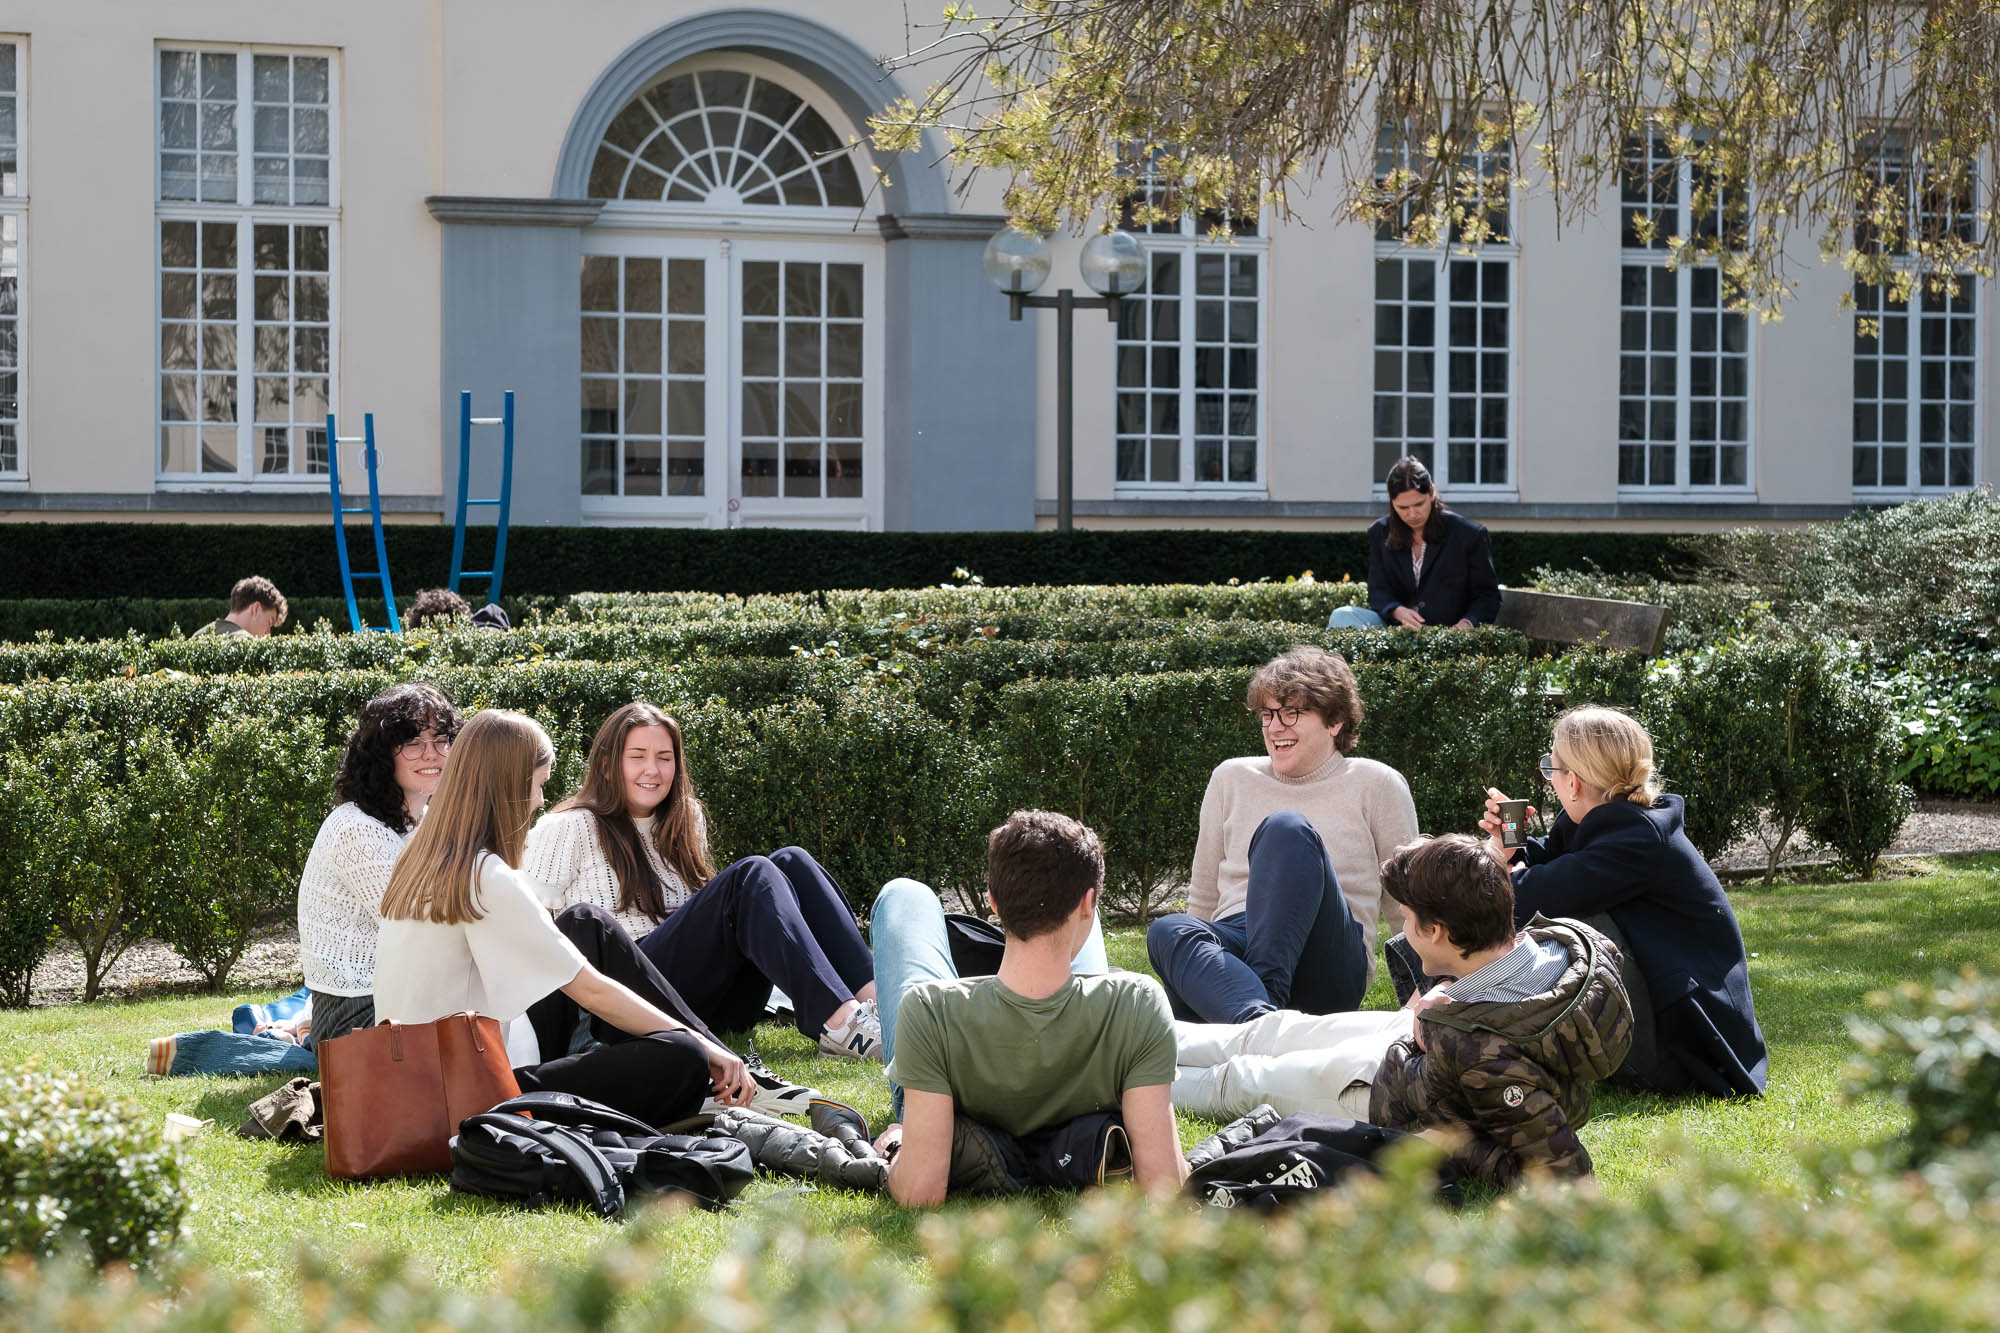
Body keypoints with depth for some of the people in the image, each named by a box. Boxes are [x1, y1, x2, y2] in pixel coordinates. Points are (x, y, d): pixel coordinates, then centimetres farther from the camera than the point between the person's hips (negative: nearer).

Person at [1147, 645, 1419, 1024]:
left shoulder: (1376, 785, 11)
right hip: (1235, 948, 3)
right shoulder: (1231, 779, 18)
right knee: (1166, 931, -33)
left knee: (1287, 828, -28)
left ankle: (1267, 989, -42)